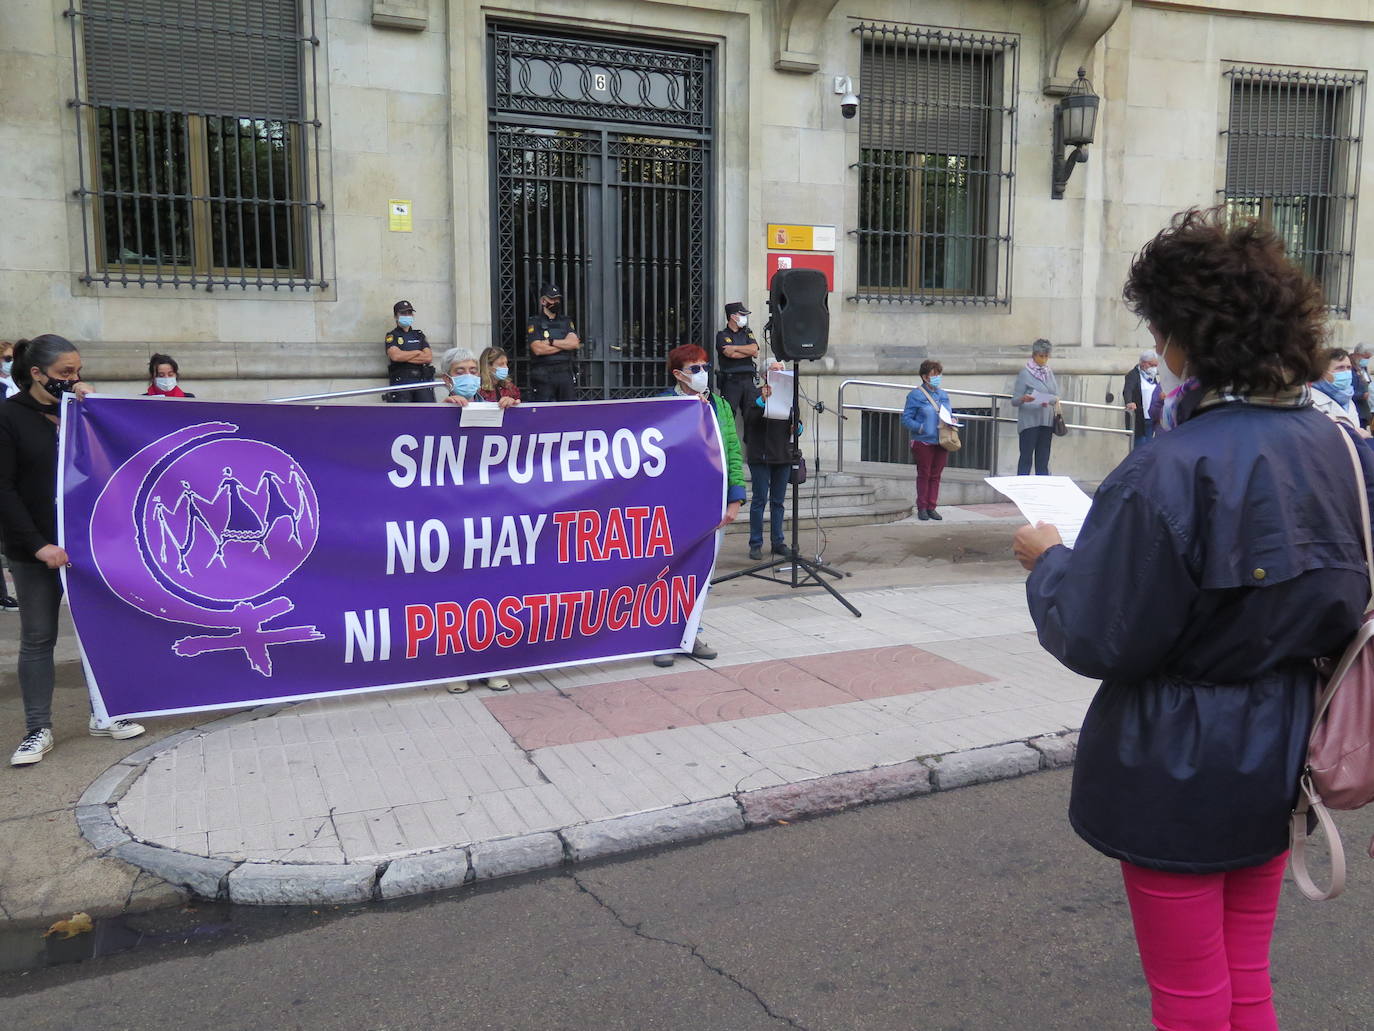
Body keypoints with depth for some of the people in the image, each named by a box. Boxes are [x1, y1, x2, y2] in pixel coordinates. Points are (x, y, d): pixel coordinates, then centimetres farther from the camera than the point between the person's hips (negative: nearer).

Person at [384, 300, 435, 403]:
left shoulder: (419, 335, 23)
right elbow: (395, 356, -8)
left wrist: (405, 357, 0)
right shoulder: (392, 336, 13)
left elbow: (429, 357, 7)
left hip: (422, 380, 3)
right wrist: (417, 352, 4)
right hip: (401, 381, -2)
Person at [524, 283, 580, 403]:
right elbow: (538, 349, -11)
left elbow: (574, 342, -2)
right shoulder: (535, 323, 3)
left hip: (566, 374, 4)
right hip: (543, 376, -3)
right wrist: (565, 345, -4)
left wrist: (550, 342, -7)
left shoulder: (567, 321, 15)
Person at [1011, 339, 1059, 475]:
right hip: (1030, 422, -5)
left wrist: (1053, 401, -5)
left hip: (1046, 422, 5)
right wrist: (1024, 399, -27)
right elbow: (1014, 400, -6)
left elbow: (1056, 395, 19)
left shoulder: (1049, 372, 13)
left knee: (1043, 459, 6)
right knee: (1026, 459, -4)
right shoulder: (1024, 373, -3)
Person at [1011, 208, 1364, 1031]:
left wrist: (1047, 561, -5)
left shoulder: (1172, 472, -26)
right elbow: (1339, 600, 8)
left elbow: (1096, 641, -22)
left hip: (1182, 773, -7)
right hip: (1280, 759, 7)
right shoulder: (1337, 447, -3)